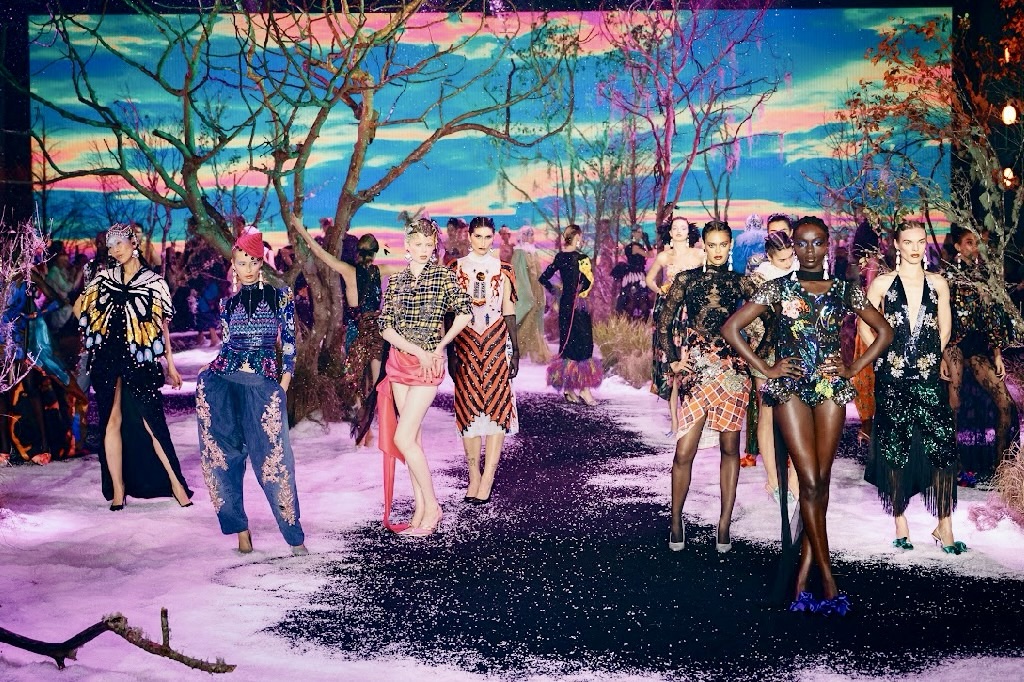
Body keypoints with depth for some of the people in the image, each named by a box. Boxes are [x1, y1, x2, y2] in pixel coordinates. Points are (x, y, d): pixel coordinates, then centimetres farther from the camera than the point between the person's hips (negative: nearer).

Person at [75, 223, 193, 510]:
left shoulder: (153, 281, 1)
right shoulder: (104, 277, 8)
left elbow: (162, 324, 4)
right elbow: (79, 307, 19)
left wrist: (170, 363, 1)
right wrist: (100, 333, 11)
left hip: (139, 360, -3)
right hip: (108, 360, 3)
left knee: (151, 421, -4)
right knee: (112, 420, 2)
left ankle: (175, 481, 5)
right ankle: (117, 490, 7)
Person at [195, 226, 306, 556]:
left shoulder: (280, 295, 7)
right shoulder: (228, 302, 13)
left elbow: (289, 342, 5)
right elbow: (225, 344, 17)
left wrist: (283, 387, 0)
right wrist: (209, 371, 5)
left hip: (264, 386, -3)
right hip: (221, 384, 3)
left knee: (274, 458, -5)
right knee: (224, 457, 1)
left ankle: (295, 537, 1)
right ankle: (240, 528, 9)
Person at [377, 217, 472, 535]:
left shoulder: (444, 276, -3)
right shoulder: (395, 282, 7)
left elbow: (464, 313, -12)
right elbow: (385, 327, 0)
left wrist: (439, 347, -10)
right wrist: (418, 351, -11)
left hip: (428, 365, -5)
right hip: (399, 362, 5)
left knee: (402, 438, -12)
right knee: (411, 438, 6)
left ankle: (432, 506, -1)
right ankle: (421, 510, 12)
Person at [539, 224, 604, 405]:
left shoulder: (559, 257, 5)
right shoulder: (581, 258, -14)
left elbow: (543, 278, 8)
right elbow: (588, 282, -20)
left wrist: (554, 291, 19)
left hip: (564, 304, 7)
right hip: (578, 304, -7)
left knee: (567, 344, 11)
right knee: (584, 344, -1)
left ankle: (568, 388, 14)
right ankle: (584, 388, -2)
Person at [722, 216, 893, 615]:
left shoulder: (845, 291, 8)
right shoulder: (778, 289, 3)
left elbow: (884, 331, 16)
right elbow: (731, 328, 2)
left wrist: (855, 367, 5)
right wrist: (765, 368, -3)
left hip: (831, 388, 2)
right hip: (790, 388, -2)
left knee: (821, 482, 0)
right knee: (810, 482, -9)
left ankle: (802, 582, 6)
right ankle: (828, 583, -5)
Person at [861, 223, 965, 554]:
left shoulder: (938, 284, 9)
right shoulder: (882, 284, 3)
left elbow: (945, 327, 16)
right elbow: (865, 326, 7)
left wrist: (933, 357, 8)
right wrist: (887, 355, 2)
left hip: (929, 377, 1)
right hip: (893, 378, -1)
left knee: (943, 446, -7)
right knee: (895, 449, 3)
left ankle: (944, 525, -1)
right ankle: (900, 521, 13)